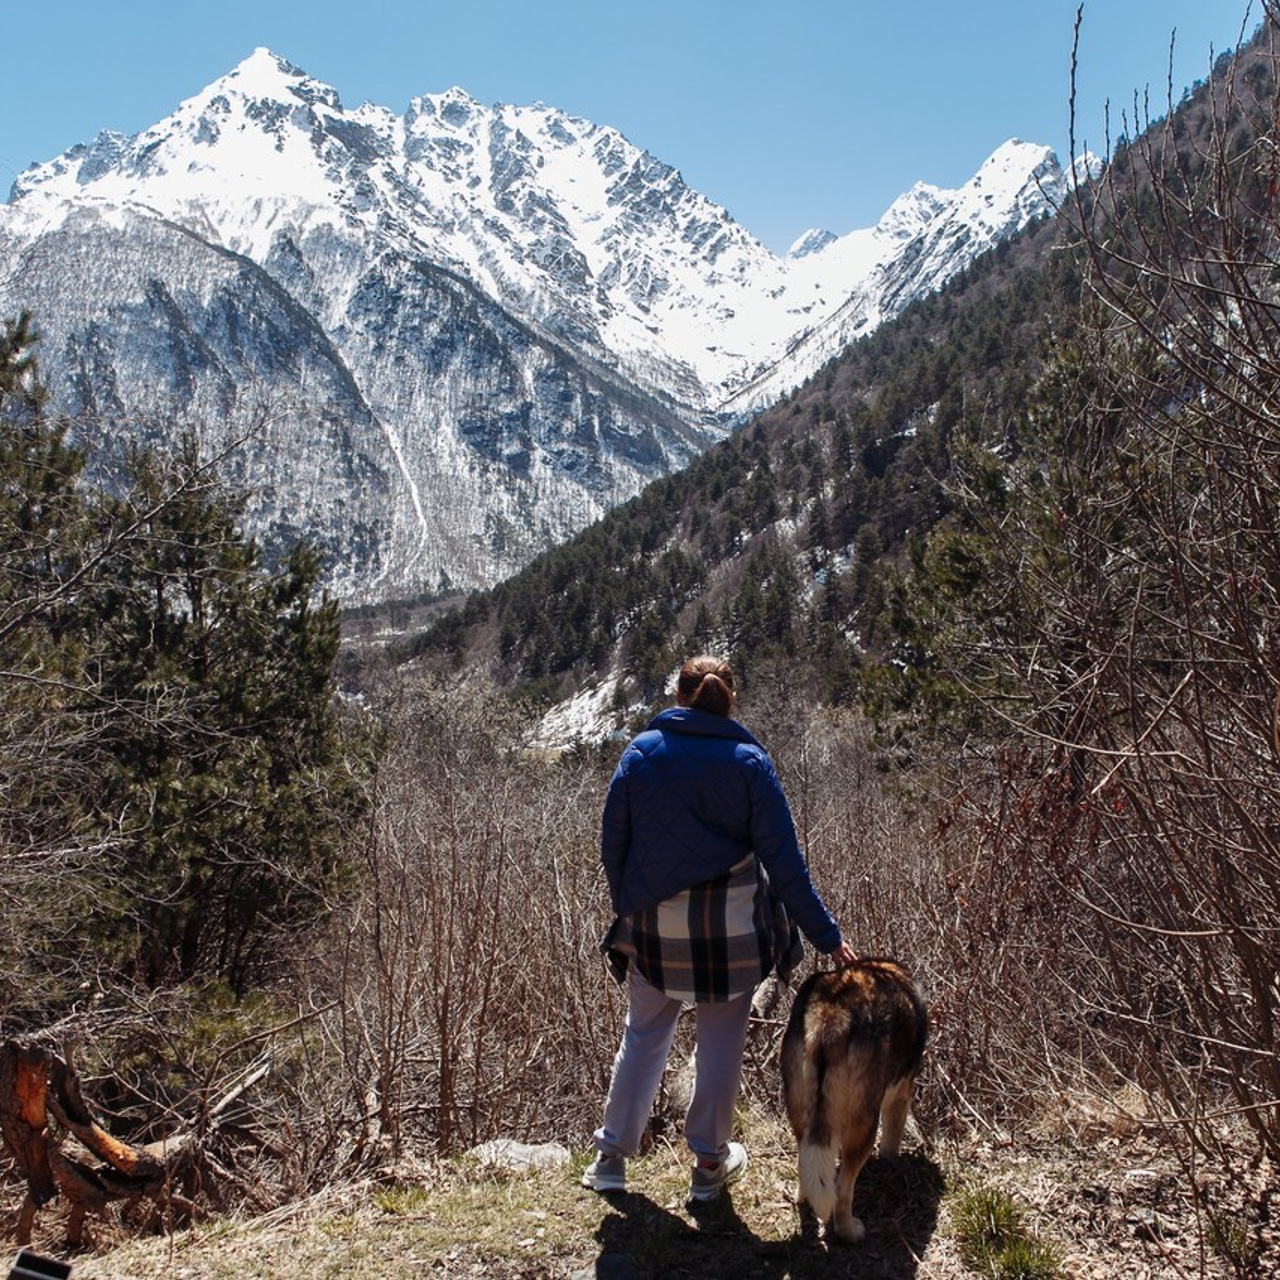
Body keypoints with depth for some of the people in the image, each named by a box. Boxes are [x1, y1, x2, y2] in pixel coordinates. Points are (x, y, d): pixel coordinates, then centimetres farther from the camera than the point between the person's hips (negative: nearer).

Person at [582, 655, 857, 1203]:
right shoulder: (748, 762, -7)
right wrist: (827, 937, -3)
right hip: (727, 926, -2)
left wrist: (627, 910, 16)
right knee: (720, 1044, 13)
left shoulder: (641, 752, -2)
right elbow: (783, 862, -8)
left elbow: (612, 844, 2)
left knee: (644, 1034, 17)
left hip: (653, 925, 2)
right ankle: (709, 1162, 25)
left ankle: (612, 1154, 24)